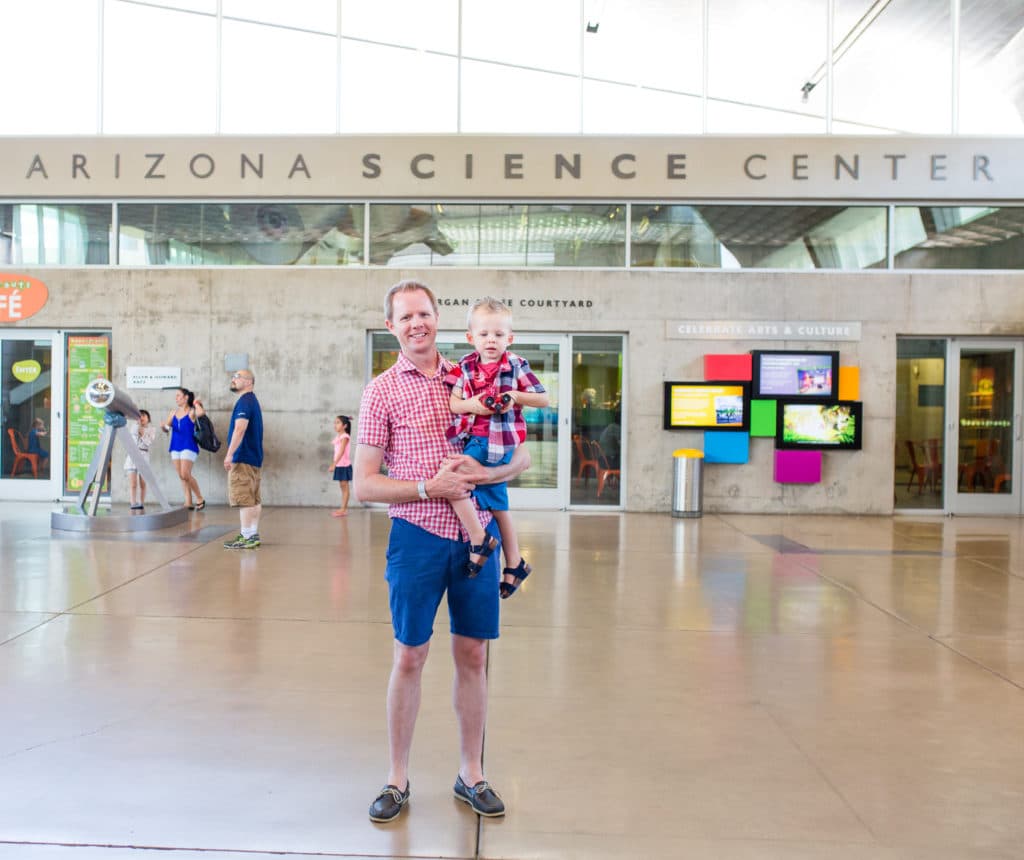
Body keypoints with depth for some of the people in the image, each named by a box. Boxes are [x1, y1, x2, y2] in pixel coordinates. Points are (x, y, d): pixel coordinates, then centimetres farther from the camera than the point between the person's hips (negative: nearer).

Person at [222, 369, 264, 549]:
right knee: (254, 500, 10)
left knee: (244, 500, -8)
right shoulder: (252, 401, 19)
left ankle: (247, 537, -7)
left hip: (243, 458, -10)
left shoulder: (244, 401, -13)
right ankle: (254, 536, 15)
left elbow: (240, 429, -24)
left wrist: (230, 454, -25)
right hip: (254, 457, 10)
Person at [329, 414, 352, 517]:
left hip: (344, 465, -8)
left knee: (345, 487, -4)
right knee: (342, 487, 10)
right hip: (339, 465, 8)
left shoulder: (344, 436, -12)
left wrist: (334, 464, -25)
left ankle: (344, 509, -3)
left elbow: (341, 452, -20)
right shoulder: (338, 437, 13)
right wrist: (333, 464, 14)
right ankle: (343, 508, 14)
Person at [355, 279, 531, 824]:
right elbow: (364, 484, -4)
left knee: (472, 657, 10)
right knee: (409, 659, 7)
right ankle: (397, 779, 25)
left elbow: (522, 458, 7)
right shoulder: (381, 392, -1)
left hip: (477, 534, 2)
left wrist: (482, 472, -13)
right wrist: (430, 487, -16)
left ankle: (471, 774, 27)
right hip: (418, 536, -2)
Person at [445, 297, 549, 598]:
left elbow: (544, 398, -2)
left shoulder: (516, 365, -4)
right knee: (497, 504, 14)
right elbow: (453, 403, 3)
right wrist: (472, 404, -16)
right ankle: (514, 564, 27)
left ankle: (479, 539, -7)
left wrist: (515, 397, -16)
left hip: (497, 440, -6)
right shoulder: (465, 366, 7)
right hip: (474, 437, 6)